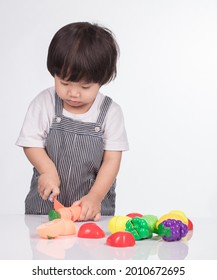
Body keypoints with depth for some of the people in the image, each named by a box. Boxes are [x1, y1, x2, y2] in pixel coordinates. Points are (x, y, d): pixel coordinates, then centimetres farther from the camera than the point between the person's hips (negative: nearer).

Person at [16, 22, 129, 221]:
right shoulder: (44, 103, -1)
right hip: (46, 200, 1)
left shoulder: (110, 112, -2)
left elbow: (112, 160, -4)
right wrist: (48, 171, -16)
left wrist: (95, 197, -14)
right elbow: (31, 143, 2)